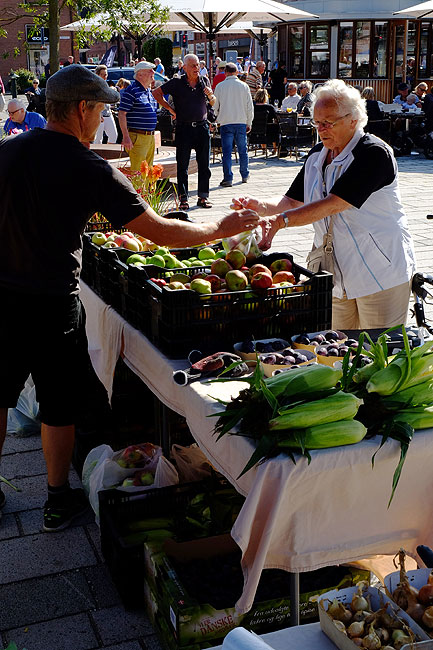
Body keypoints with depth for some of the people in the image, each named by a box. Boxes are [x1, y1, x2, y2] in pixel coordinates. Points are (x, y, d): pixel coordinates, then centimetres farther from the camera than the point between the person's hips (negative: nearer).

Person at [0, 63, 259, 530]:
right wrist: (220, 229, -1)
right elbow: (160, 232, -14)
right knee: (59, 407, 11)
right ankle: (58, 501, 26)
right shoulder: (91, 171, -15)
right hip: (52, 305, -5)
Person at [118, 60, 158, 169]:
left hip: (150, 137, 9)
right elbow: (121, 114, -15)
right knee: (137, 171, -10)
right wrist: (126, 137, -20)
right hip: (137, 137, -8)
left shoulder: (149, 91, 16)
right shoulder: (131, 90, -10)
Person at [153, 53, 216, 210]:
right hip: (184, 128, -3)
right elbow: (156, 93, 1)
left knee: (204, 164, 4)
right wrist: (170, 108, -2)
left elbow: (213, 103, 19)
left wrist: (211, 95, -3)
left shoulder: (205, 81, 10)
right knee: (182, 165, -1)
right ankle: (183, 198, 5)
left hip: (202, 127, 3)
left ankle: (203, 197, 12)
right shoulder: (177, 83, -1)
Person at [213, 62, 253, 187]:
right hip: (241, 122, 2)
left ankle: (228, 178, -7)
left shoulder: (220, 86, -2)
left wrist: (218, 116, 24)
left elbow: (215, 106, 5)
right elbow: (249, 106, 5)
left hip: (226, 122, -2)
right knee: (242, 150, 13)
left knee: (227, 151, -1)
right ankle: (245, 175, 22)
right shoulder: (244, 86, 2)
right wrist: (249, 123, 14)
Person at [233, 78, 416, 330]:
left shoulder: (374, 153, -17)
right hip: (337, 272, 7)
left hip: (381, 272, -7)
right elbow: (292, 201, 9)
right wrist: (261, 206, -12)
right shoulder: (317, 155, 8)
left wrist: (280, 220, -34)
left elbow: (333, 204, -27)